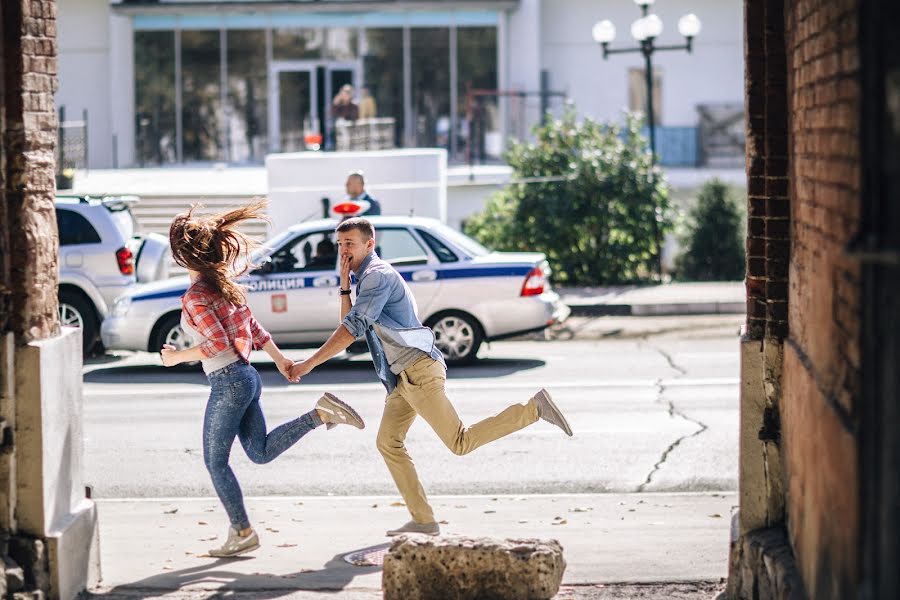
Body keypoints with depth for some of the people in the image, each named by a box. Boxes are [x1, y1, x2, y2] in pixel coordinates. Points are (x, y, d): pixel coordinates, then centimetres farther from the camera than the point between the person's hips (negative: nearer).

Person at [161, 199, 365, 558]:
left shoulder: (194, 298, -15)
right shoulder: (223, 286, 12)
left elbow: (216, 344, -21)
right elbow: (253, 328, 17)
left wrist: (176, 357, -10)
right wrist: (279, 359, 25)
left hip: (228, 383, -9)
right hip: (247, 377, 9)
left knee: (215, 461, 3)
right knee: (261, 451, 13)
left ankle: (241, 532, 7)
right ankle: (320, 414, 0)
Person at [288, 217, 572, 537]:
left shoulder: (378, 275, -12)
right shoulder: (366, 279, 21)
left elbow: (351, 330, -18)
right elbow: (350, 325, 16)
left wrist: (309, 364, -16)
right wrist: (344, 285, 5)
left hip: (418, 370, -10)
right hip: (403, 376, 10)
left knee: (460, 442, -11)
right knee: (388, 442, 6)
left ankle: (534, 408, -7)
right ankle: (423, 520, 7)